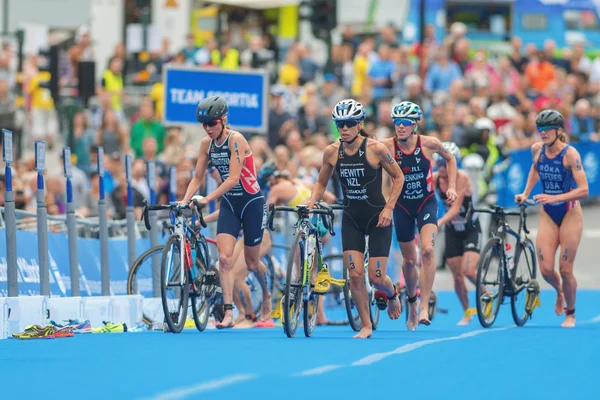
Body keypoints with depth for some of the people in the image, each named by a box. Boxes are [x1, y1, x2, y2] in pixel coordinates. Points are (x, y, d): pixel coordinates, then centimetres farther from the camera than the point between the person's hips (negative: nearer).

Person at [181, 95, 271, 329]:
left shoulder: (236, 140, -20)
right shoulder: (206, 143, -1)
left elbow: (233, 178, -27)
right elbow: (198, 178, 3)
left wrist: (208, 199, -32)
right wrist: (185, 200, -13)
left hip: (251, 202, -5)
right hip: (229, 204, 5)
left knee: (251, 262, 8)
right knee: (224, 258, -13)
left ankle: (267, 295, 38)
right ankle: (228, 314, -17)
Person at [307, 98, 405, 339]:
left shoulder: (375, 149, -14)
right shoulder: (332, 152, -5)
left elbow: (398, 177, -3)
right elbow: (321, 183, 10)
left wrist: (388, 208, -11)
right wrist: (312, 201, -9)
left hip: (377, 218, -3)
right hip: (351, 219, 3)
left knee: (376, 277, -5)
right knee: (355, 275, -8)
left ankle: (392, 294, 32)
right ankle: (366, 326, 7)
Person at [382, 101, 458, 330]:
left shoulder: (429, 144, -14)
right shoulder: (386, 146, -16)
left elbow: (450, 159, 6)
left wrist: (451, 187, -2)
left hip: (426, 202, -1)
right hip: (402, 206, 1)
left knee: (427, 250, -23)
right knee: (409, 260, 10)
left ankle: (424, 307, -21)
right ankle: (412, 304, 36)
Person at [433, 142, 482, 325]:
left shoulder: (462, 178, -23)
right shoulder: (434, 178, -10)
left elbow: (455, 208, -30)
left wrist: (438, 223, -43)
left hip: (471, 229, -4)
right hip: (452, 230, 4)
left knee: (469, 271, -19)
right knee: (457, 275, 3)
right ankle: (467, 313, 21)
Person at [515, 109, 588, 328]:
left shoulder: (570, 153, -19)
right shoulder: (537, 149, -4)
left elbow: (583, 190, -23)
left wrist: (555, 198, -32)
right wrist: (525, 193, 12)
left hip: (569, 213, -4)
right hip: (547, 214, 4)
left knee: (565, 269, -3)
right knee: (546, 269, -5)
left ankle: (571, 314, 18)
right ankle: (559, 291, 30)